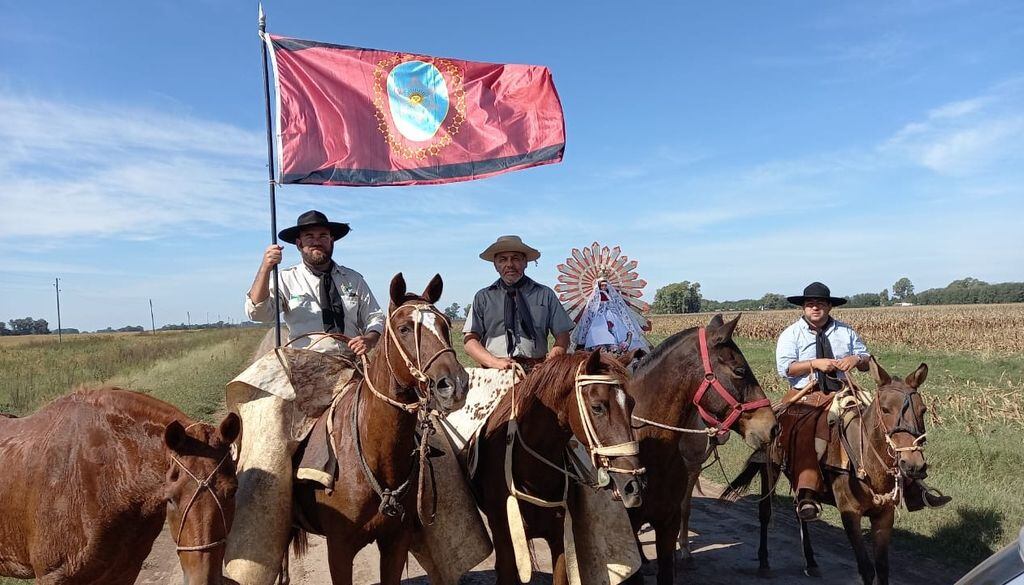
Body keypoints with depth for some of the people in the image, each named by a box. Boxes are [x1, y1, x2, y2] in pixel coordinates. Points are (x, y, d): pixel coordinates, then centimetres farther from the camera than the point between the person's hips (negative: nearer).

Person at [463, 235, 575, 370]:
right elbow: (470, 340, 8)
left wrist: (550, 362, -7)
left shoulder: (546, 295, 14)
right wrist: (495, 362, -8)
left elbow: (562, 336, 11)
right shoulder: (482, 297, 14)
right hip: (494, 373, 0)